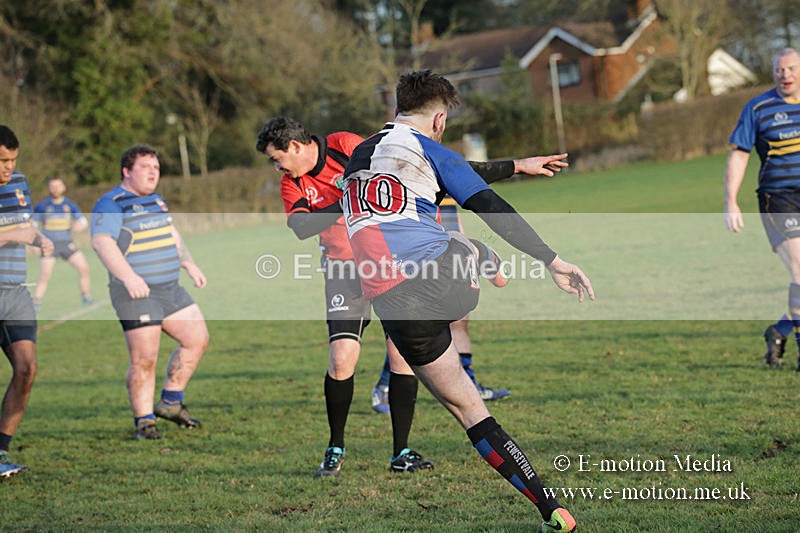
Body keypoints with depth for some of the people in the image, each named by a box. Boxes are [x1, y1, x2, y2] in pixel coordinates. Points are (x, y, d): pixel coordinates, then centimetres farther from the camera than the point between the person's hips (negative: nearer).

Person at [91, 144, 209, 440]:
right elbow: (101, 241, -23)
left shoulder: (156, 200, 17)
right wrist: (129, 277, -31)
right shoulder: (112, 204, -10)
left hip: (170, 290, 8)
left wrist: (190, 266, 29)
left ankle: (170, 403, 15)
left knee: (197, 339, 4)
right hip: (136, 294, -8)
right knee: (144, 359, -10)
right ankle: (144, 422, 2)